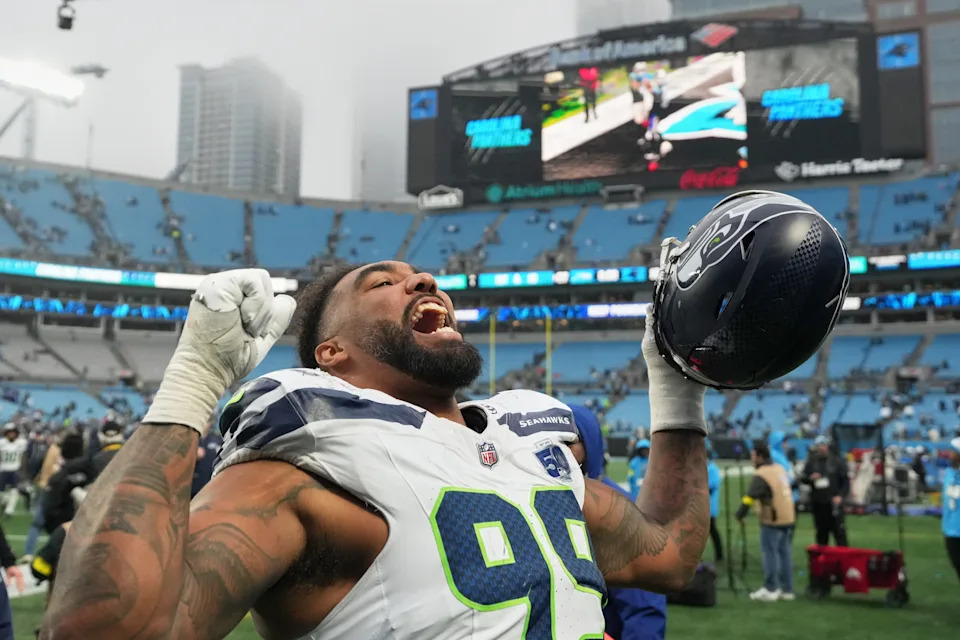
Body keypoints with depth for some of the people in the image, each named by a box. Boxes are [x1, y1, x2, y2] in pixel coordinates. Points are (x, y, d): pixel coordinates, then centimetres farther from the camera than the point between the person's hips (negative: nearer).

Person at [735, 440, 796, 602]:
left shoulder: (761, 475, -16)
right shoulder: (780, 469, 10)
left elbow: (749, 498, -20)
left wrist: (740, 515, -12)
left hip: (772, 522, -8)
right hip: (788, 518, 8)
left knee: (770, 553, 0)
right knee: (785, 553, 12)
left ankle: (770, 589, 4)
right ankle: (786, 589, 16)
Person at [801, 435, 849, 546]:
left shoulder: (837, 461, 1)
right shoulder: (811, 461, 7)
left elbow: (845, 481, 2)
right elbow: (802, 479, 10)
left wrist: (840, 496, -11)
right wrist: (810, 478, -12)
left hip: (834, 502, -3)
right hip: (817, 503, 3)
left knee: (839, 532, -4)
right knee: (821, 533, 10)